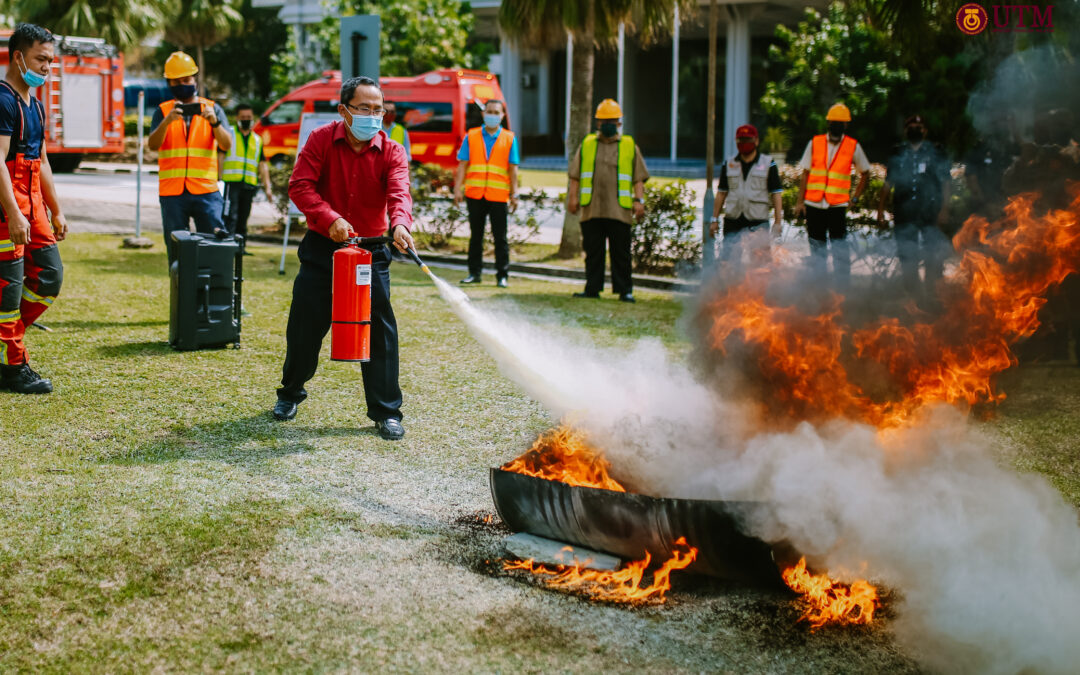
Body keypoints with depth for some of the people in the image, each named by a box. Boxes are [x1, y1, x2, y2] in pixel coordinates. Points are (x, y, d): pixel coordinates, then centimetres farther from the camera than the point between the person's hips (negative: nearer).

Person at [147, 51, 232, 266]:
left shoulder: (212, 109, 10)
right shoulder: (163, 111, 10)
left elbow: (226, 145, -2)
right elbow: (153, 145, -5)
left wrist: (214, 121, -20)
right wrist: (167, 121, -22)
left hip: (206, 192, -1)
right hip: (172, 193, 1)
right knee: (176, 252, 4)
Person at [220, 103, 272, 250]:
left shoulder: (257, 140, 18)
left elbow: (262, 165, 16)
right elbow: (220, 157, 2)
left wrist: (267, 187, 9)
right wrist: (217, 178, -7)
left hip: (249, 185, 5)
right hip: (232, 182, -5)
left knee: (243, 217, 10)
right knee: (230, 216, -15)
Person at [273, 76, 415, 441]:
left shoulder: (391, 152, -6)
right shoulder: (321, 140, -6)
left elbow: (398, 192, -23)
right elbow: (300, 185, -13)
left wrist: (400, 223, -46)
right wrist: (330, 219, -28)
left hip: (371, 250, 0)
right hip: (321, 247, 0)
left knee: (379, 330, -4)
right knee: (304, 325, 8)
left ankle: (386, 411, 5)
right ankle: (291, 392, 33)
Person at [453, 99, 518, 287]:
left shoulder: (509, 139, 6)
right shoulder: (471, 137, 7)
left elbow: (513, 168, 5)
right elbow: (462, 164, 5)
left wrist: (514, 194, -1)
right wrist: (458, 188, -4)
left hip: (498, 195, -1)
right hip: (474, 194, 1)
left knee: (500, 237, 1)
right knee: (476, 235, 8)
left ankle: (502, 275, 6)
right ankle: (474, 272, 16)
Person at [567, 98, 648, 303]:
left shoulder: (630, 146, 10)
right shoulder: (587, 144, 14)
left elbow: (638, 177, 7)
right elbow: (575, 174, 13)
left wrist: (639, 200, -2)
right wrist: (573, 196, 4)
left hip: (619, 210, -2)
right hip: (591, 209, 2)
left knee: (621, 252, 0)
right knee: (593, 251, 5)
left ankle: (625, 290, 5)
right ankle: (592, 288, 11)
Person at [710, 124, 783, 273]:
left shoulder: (768, 164, 3)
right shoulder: (729, 165, 12)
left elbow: (776, 194, 1)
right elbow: (721, 193, 16)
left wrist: (778, 222, -5)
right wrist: (715, 220, 12)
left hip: (757, 224, -3)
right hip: (732, 222, 3)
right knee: (727, 262, -1)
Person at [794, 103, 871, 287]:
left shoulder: (853, 147, 2)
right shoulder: (815, 143, 5)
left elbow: (865, 174, 14)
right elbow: (805, 173, 7)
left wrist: (854, 197, 5)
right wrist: (800, 201, 3)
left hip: (838, 205, -2)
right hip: (813, 204, 2)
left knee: (840, 248, -8)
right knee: (817, 248, 10)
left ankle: (843, 286, -3)